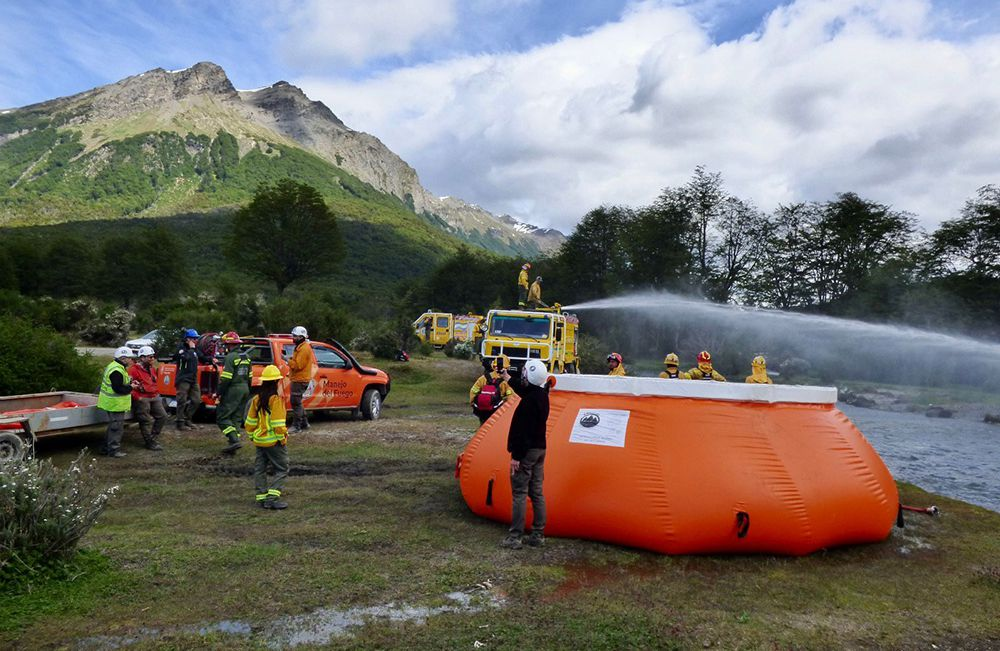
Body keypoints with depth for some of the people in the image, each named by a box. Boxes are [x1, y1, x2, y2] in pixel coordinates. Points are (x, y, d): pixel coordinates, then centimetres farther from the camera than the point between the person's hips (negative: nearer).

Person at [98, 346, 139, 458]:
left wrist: (130, 382, 7)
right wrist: (130, 387, -15)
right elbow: (118, 389, -27)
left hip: (113, 403, 11)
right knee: (117, 427, -3)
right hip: (115, 404, -11)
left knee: (113, 426, 20)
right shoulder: (116, 371, -23)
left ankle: (106, 448, 29)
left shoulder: (114, 367, 13)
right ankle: (113, 450, 4)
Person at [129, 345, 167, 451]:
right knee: (147, 421, -2)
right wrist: (137, 397, -17)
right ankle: (151, 443, 6)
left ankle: (153, 437, 17)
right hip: (142, 399, -8)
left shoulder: (152, 369, 14)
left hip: (155, 397, 8)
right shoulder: (134, 370, -12)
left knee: (162, 416, 6)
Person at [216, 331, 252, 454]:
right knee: (236, 418, 12)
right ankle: (233, 444, 11)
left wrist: (219, 393, -14)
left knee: (222, 417, -3)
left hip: (233, 390, -8)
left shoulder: (231, 357, -14)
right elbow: (249, 376, 18)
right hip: (245, 389, 8)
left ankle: (234, 440, -16)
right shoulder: (246, 356, 14)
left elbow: (225, 379, -19)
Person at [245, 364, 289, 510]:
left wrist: (252, 436, 21)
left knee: (260, 469, 13)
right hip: (273, 441, -7)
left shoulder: (256, 399, 6)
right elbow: (278, 424, -19)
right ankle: (272, 498, -9)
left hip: (259, 440, 7)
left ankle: (261, 498, 15)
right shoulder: (276, 399, -16)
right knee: (282, 470, 0)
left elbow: (250, 421, 11)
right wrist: (282, 438, -10)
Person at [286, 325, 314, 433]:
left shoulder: (304, 348, -16)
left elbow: (298, 365, -21)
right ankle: (304, 423, 25)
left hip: (300, 380, -11)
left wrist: (288, 360, -12)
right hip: (298, 379, 11)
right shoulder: (300, 347, 19)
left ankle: (296, 426, -4)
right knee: (297, 402, 17)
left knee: (296, 402, -8)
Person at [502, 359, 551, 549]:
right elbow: (523, 391, 31)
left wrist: (516, 456, -19)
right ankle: (538, 535, 17)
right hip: (540, 449, 9)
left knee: (519, 494, -4)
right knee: (536, 493, 12)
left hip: (526, 451, -9)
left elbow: (522, 430, -22)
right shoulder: (542, 396, 8)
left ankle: (515, 537, -1)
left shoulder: (529, 401, -20)